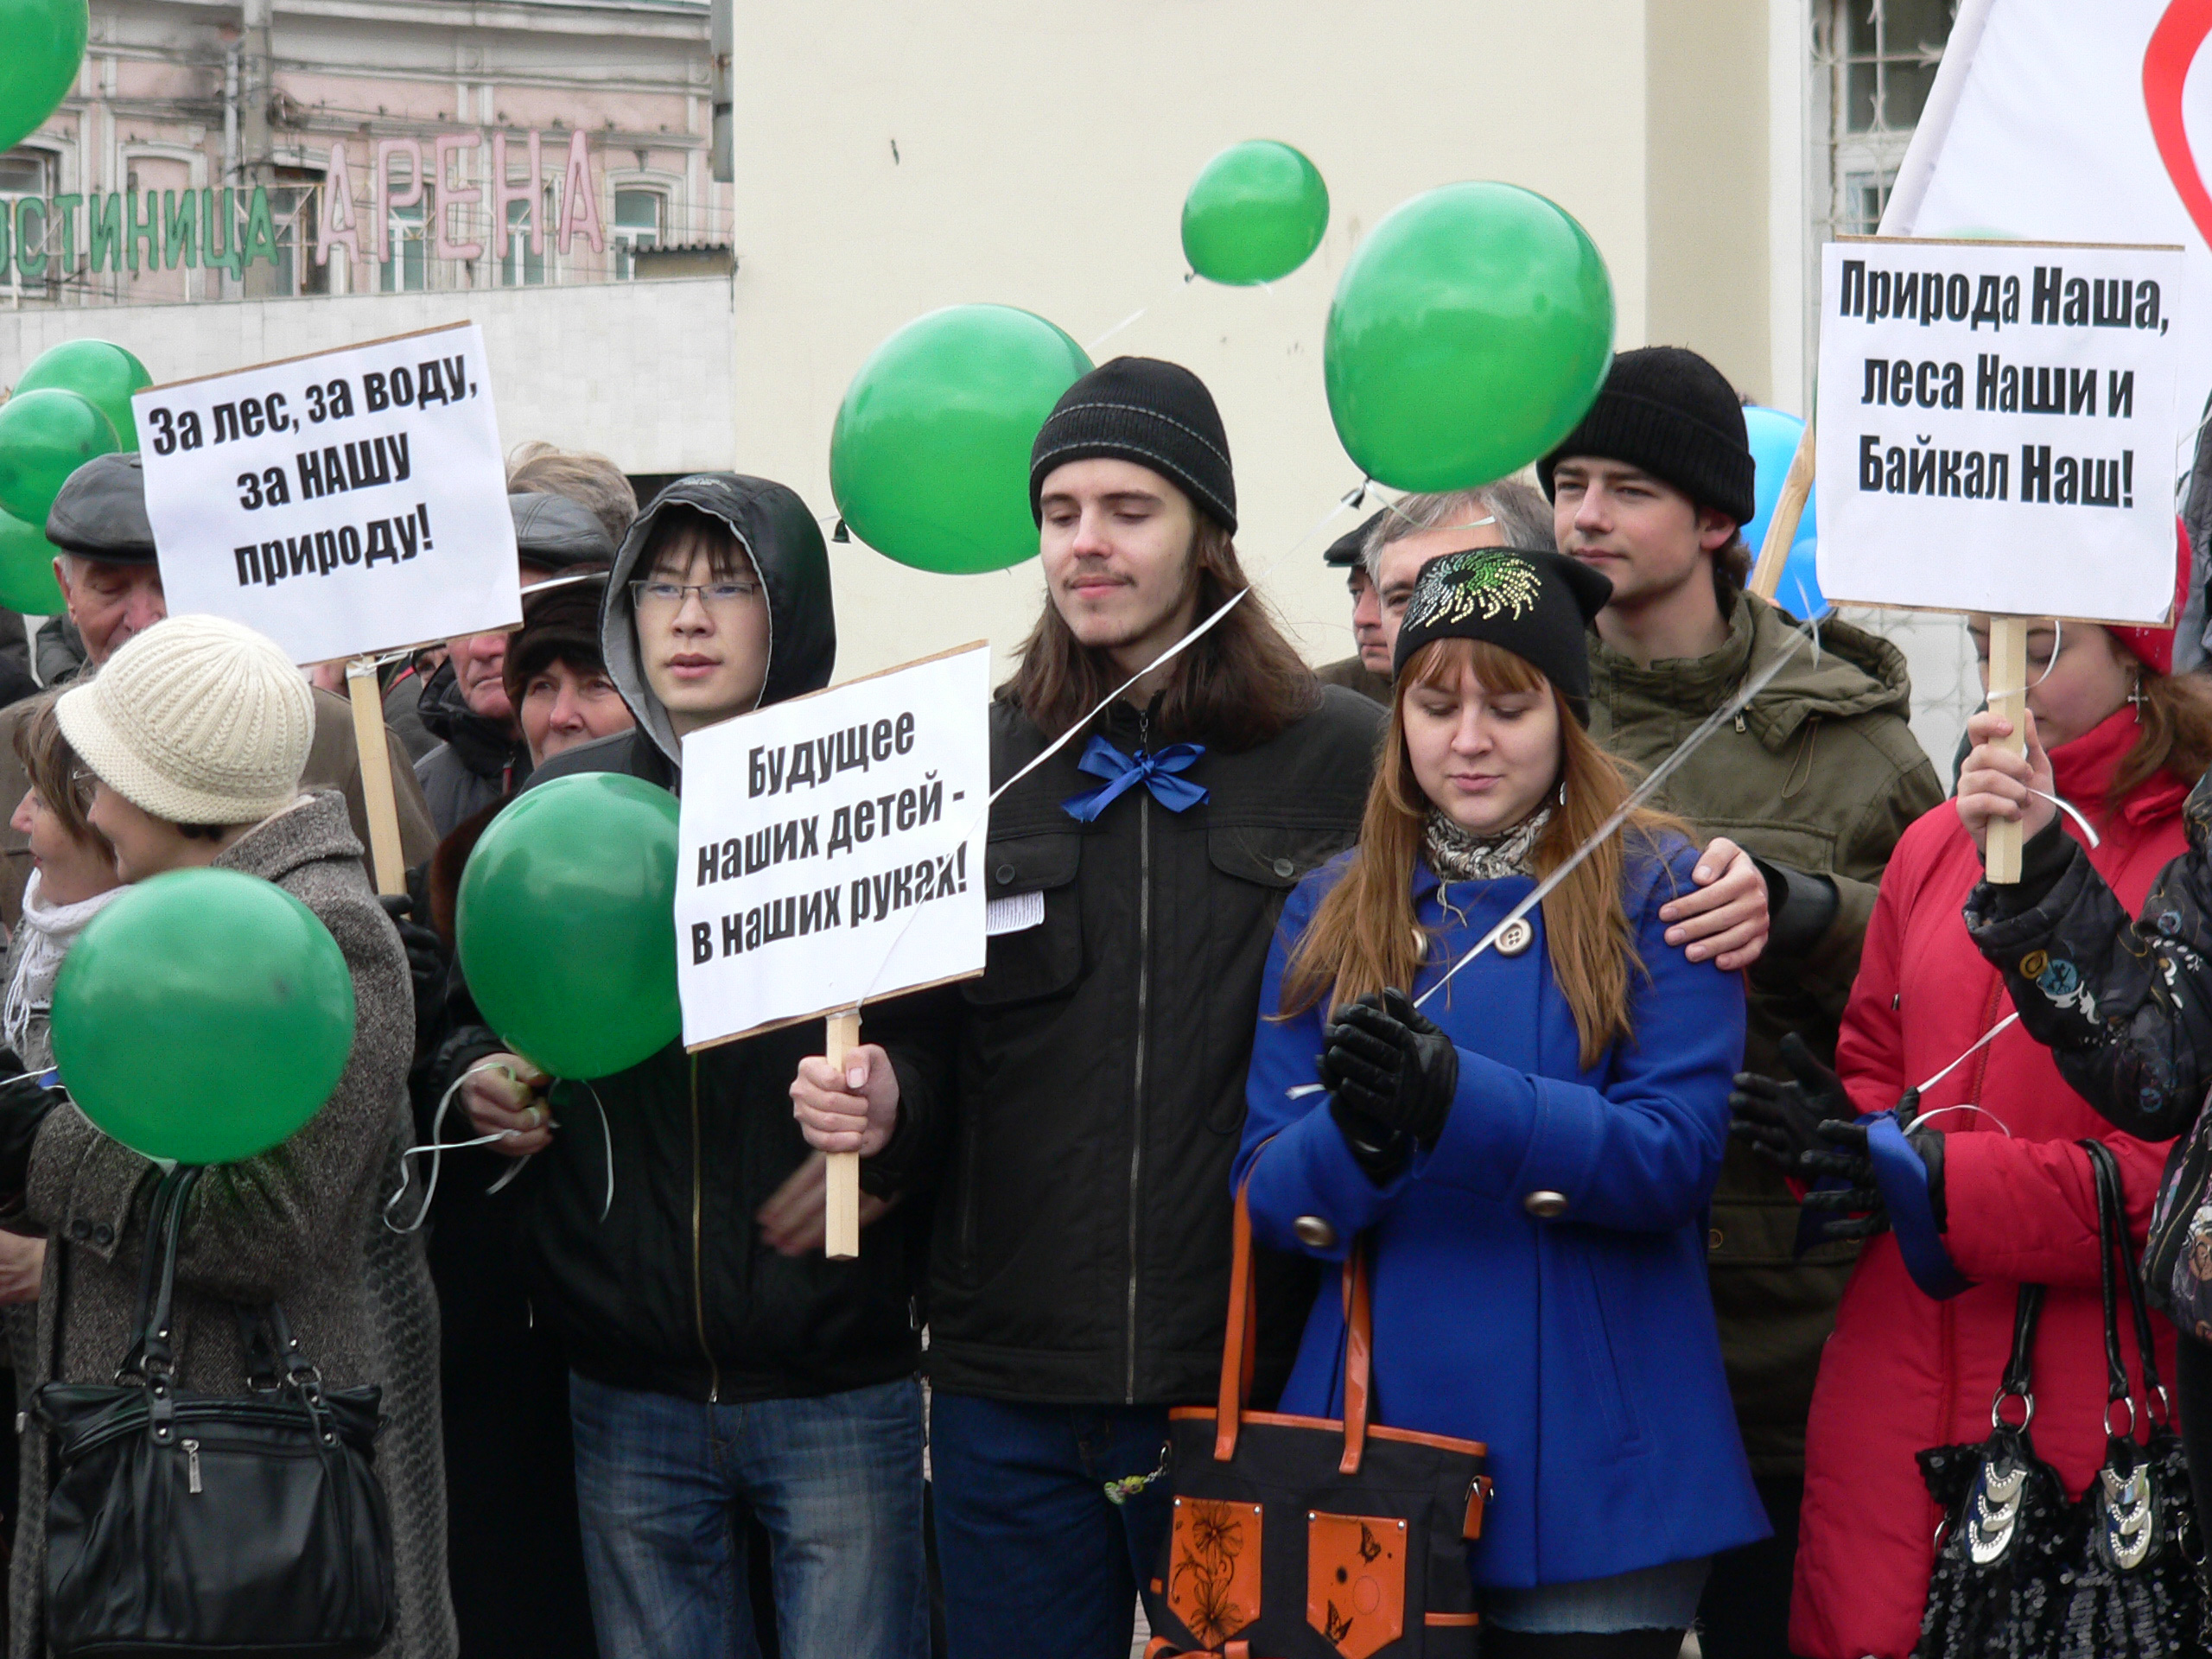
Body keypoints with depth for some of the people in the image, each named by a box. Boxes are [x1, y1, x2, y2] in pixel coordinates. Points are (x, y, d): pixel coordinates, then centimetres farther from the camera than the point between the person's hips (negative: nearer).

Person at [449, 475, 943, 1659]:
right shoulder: (564, 798, 8)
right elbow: (480, 1005, 18)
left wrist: (900, 1097, -23)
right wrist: (478, 1074, -4)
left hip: (838, 1377, -3)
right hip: (625, 1378, 3)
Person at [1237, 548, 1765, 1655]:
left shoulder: (1655, 890, -1)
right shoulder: (1330, 910, 9)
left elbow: (1676, 1157, -12)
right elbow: (1266, 1195, 3)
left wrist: (1459, 1100, -27)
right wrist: (1352, 1137, -20)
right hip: (1376, 1428, 3)